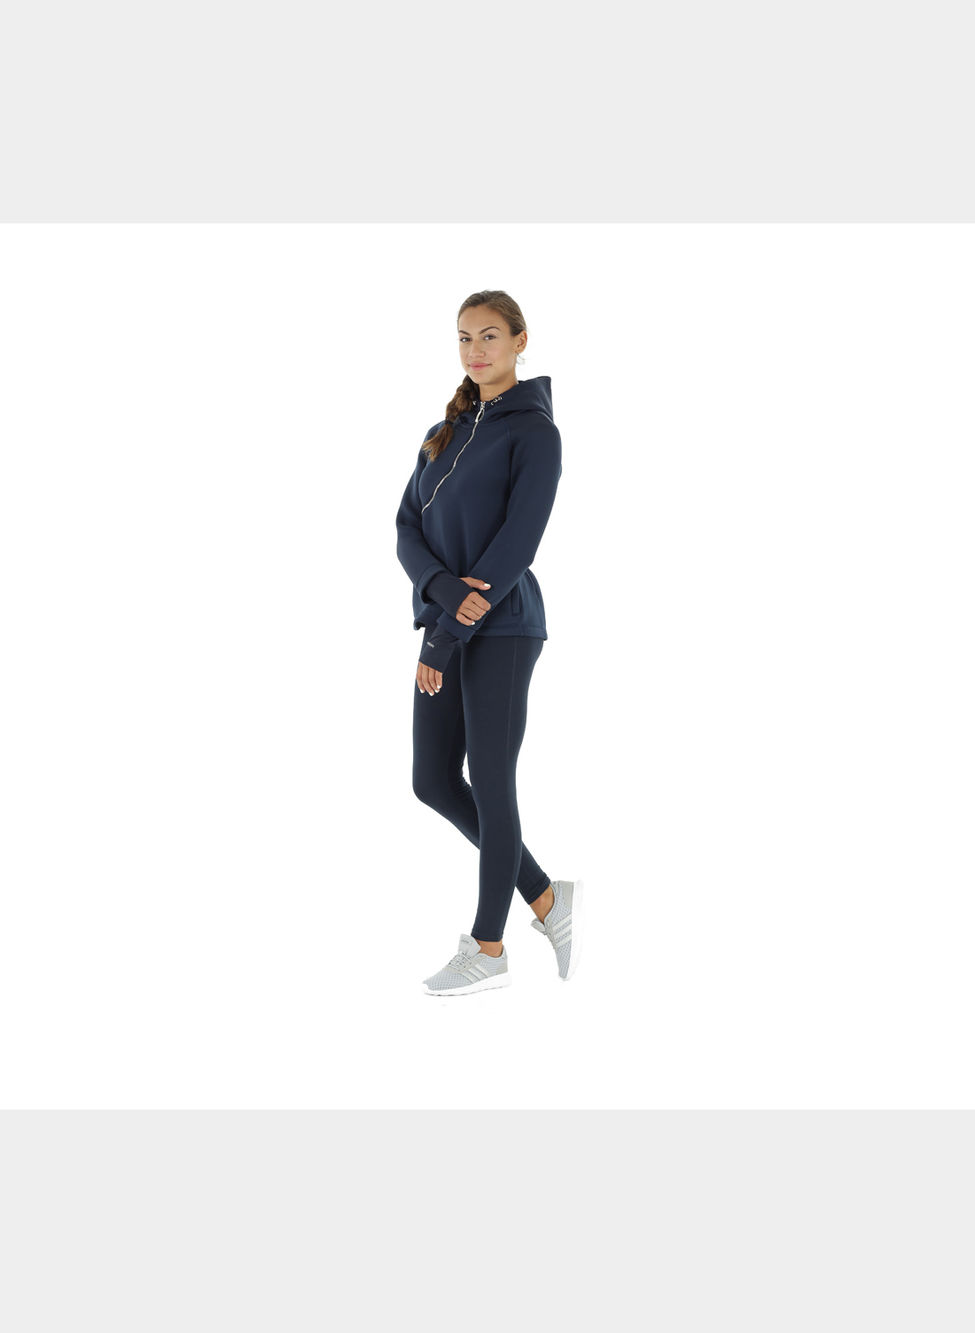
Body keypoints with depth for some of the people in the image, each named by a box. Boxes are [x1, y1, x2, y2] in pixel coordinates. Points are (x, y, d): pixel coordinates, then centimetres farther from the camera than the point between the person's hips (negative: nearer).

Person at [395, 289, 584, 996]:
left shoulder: (534, 431, -7)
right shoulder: (443, 435, 15)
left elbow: (515, 543, -15)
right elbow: (408, 531, 7)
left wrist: (445, 641, -16)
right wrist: (445, 590, -16)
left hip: (501, 630, -8)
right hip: (447, 625, 8)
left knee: (491, 785, -1)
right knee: (434, 782, 9)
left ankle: (488, 948, 12)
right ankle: (547, 898, 24)